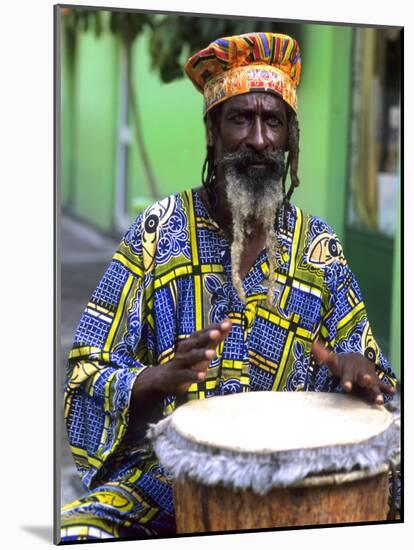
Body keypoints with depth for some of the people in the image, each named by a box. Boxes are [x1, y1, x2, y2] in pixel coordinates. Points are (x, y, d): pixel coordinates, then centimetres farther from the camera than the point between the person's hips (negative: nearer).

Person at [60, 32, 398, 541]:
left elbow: (364, 382, 7)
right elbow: (91, 376, -5)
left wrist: (358, 376, -18)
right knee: (78, 533, -30)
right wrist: (161, 378, -27)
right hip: (157, 476, -2)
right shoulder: (158, 231, -2)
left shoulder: (318, 248, 4)